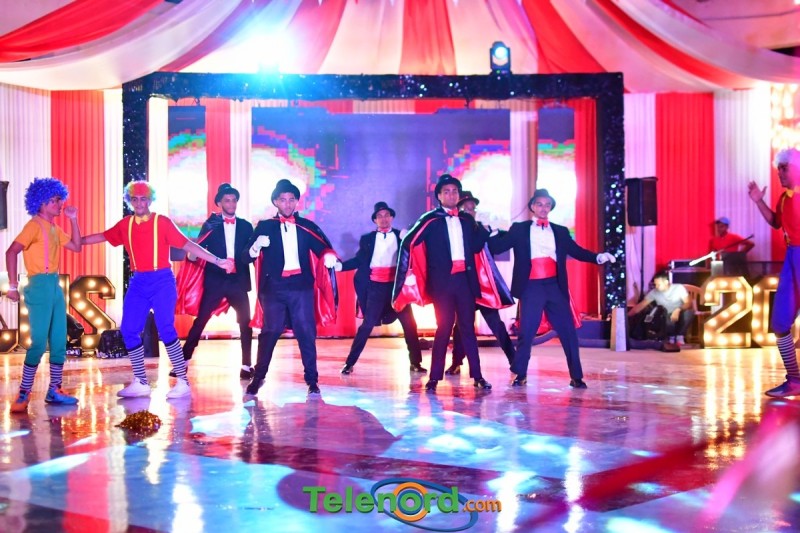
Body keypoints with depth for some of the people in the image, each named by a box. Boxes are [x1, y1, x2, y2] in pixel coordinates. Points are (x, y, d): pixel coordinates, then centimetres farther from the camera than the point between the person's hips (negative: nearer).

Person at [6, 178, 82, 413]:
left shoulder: (54, 228, 15)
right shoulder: (34, 225, -11)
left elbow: (76, 246, 20)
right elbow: (11, 252, -19)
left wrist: (73, 219, 11)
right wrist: (13, 285, -20)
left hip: (55, 286, 9)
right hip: (40, 286, -8)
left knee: (59, 341, 9)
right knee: (39, 343, -9)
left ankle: (54, 391, 16)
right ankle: (23, 394, -2)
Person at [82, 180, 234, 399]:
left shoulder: (162, 222, -5)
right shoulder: (125, 225, 8)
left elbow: (187, 245, -8)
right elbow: (102, 237, 21)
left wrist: (216, 260, -14)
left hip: (161, 280, -5)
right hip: (138, 282, 5)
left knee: (166, 329, -14)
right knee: (129, 330, 2)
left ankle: (183, 382, -7)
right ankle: (140, 383, 13)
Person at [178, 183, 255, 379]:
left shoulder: (246, 226, 10)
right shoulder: (210, 225, 5)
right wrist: (192, 254, -21)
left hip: (238, 281, 2)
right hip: (215, 280, -2)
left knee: (245, 323, 1)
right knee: (200, 321, -1)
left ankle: (246, 366, 10)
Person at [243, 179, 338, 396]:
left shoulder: (307, 226, 11)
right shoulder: (265, 226, 8)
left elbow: (323, 248, 4)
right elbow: (247, 256, 1)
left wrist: (329, 257, -19)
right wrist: (257, 246, -21)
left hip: (301, 286, 1)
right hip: (273, 287, -1)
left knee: (306, 332, -1)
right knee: (269, 331, 0)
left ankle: (312, 379, 6)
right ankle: (258, 377, 11)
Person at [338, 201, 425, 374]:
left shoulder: (401, 236, 8)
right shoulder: (367, 238, 8)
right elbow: (359, 260, 4)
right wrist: (340, 265, -10)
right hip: (375, 287, -1)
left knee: (409, 323, 1)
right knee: (368, 324, -5)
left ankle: (415, 363, 12)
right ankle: (350, 363, 1)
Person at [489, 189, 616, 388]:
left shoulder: (561, 231, 15)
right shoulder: (519, 229, 8)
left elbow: (577, 251, 9)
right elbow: (496, 247, 2)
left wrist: (599, 257, -6)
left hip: (555, 287, 2)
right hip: (531, 287, -2)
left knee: (568, 331, 0)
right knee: (526, 333, -1)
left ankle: (576, 377, 8)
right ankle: (519, 375, 14)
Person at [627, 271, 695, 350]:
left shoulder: (679, 288, -12)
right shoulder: (654, 293, -7)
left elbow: (689, 303, -17)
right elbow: (641, 306, -6)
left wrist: (678, 310, -36)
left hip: (680, 316, 0)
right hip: (668, 318, 0)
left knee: (688, 311, -33)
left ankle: (680, 337, -14)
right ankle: (671, 339, -7)